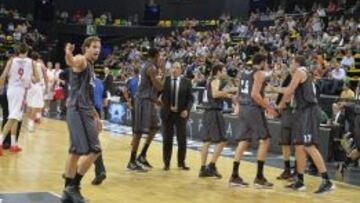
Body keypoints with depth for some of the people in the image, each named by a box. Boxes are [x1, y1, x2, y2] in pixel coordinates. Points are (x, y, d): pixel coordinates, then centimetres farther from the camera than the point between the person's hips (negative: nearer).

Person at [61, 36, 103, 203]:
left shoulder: (90, 66, 21)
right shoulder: (81, 60, -8)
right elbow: (71, 62, -36)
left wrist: (95, 116, 28)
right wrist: (68, 54, -59)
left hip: (85, 112, 10)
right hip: (78, 111, -10)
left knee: (76, 152, 12)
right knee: (94, 150, -12)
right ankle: (73, 187, -4)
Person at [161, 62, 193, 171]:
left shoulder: (186, 82, 2)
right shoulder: (165, 80, 0)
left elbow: (190, 98, 1)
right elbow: (161, 96, 0)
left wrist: (187, 110, -12)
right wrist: (168, 107, -12)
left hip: (181, 114, 0)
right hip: (167, 113, 0)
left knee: (182, 139, 1)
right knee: (167, 139, 5)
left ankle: (181, 162, 14)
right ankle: (166, 163, 15)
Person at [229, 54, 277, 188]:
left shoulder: (245, 74, 18)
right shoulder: (260, 73, -7)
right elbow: (255, 94, -18)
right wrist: (268, 108, -12)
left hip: (243, 109, 8)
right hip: (254, 109, -8)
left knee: (243, 142, 10)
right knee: (264, 140, -1)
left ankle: (234, 176, 9)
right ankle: (259, 177, -3)